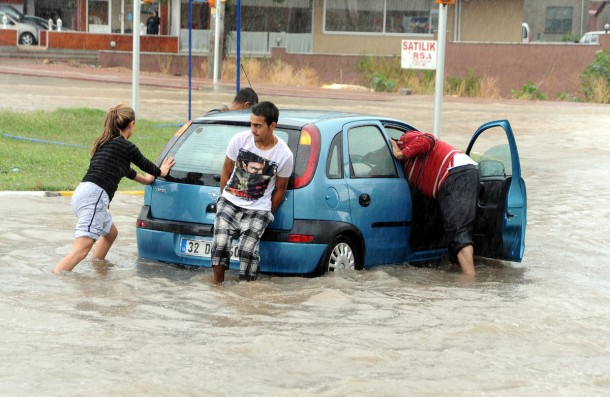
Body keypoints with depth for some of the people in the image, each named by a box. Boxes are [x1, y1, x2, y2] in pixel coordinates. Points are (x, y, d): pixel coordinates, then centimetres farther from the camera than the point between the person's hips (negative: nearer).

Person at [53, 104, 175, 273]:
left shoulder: (104, 143, 23)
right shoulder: (126, 146, -2)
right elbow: (145, 165, 15)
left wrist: (146, 179, 55)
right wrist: (160, 172, 37)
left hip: (82, 194, 10)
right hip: (93, 197, -10)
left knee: (110, 233, 32)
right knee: (81, 250, -20)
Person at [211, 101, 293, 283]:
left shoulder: (284, 155, -11)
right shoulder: (240, 140, -8)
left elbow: (280, 188, 4)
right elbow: (226, 170, 8)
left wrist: (268, 214, 8)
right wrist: (224, 197, 12)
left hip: (258, 210, -2)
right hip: (229, 202, 2)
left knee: (247, 249, -23)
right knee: (220, 244, -19)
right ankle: (217, 286, -3)